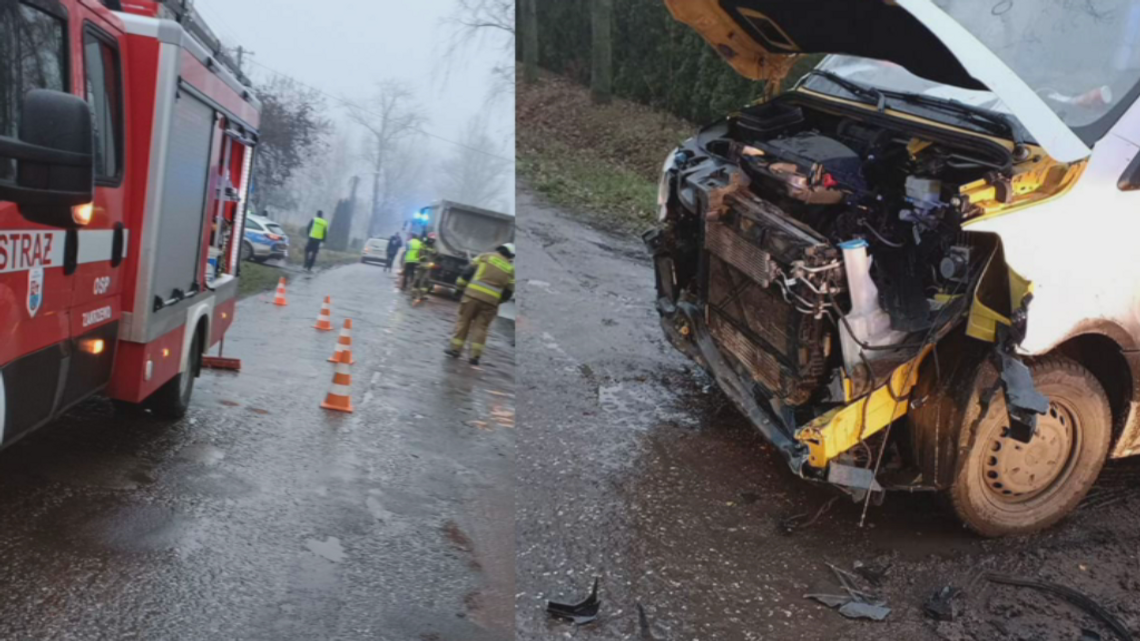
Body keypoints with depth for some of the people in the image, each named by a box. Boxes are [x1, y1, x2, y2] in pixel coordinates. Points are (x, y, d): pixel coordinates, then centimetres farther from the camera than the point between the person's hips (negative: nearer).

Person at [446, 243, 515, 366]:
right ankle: (475, 355, 3)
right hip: (491, 300, 1)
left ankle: (456, 348, 12)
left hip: (473, 294, -1)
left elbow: (469, 271, 5)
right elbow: (508, 292, 13)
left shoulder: (486, 256, 8)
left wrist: (460, 284, 15)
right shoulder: (511, 269, 12)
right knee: (481, 326, 8)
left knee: (463, 321, 11)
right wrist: (497, 301, 26)